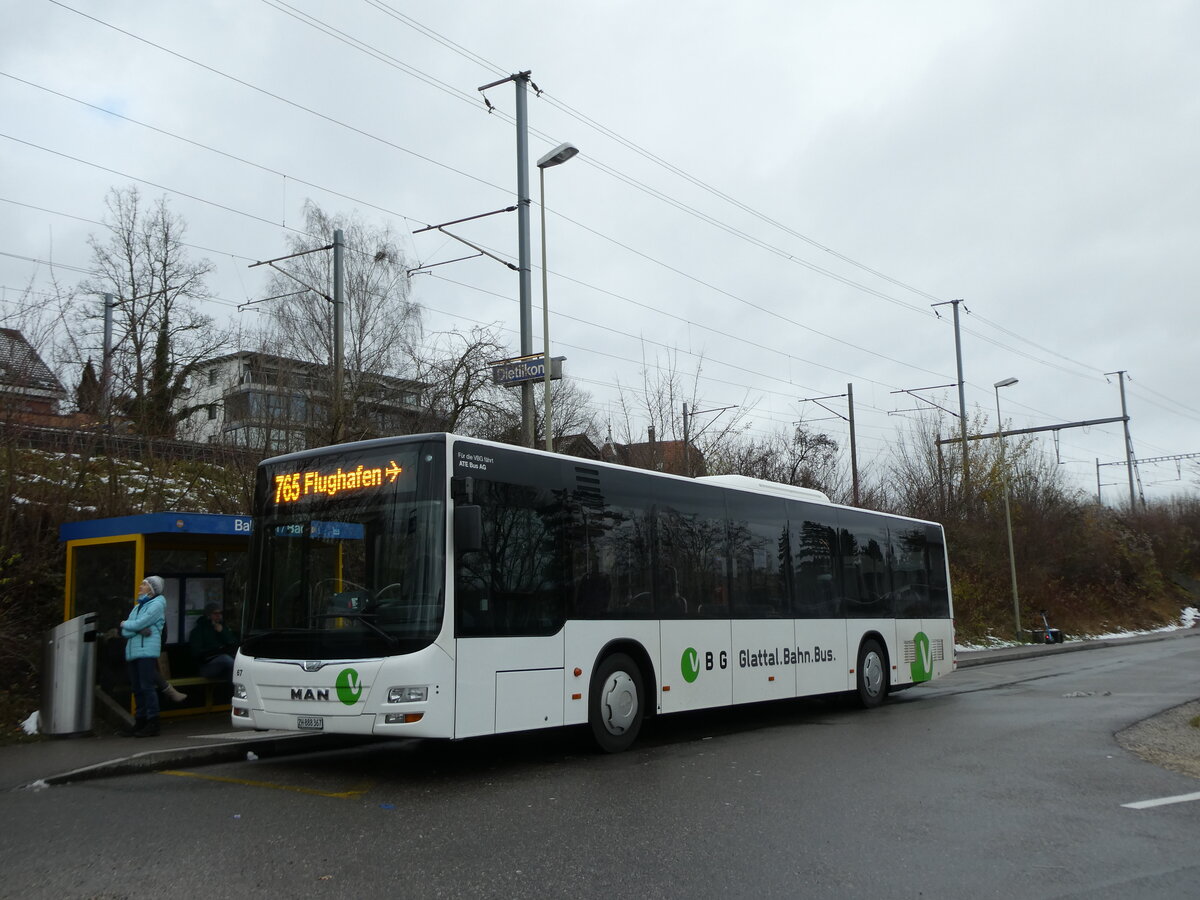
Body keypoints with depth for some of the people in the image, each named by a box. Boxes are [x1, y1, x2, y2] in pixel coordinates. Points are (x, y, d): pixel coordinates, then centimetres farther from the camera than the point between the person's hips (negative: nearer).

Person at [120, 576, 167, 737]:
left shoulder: (157, 604, -2)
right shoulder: (138, 606, 21)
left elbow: (139, 624, -14)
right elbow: (125, 632, 11)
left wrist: (124, 624, 5)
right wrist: (139, 630, -9)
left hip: (147, 652, -8)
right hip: (132, 652, 8)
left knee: (148, 687, -10)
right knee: (137, 688, 9)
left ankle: (152, 723, -8)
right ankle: (140, 722, 16)